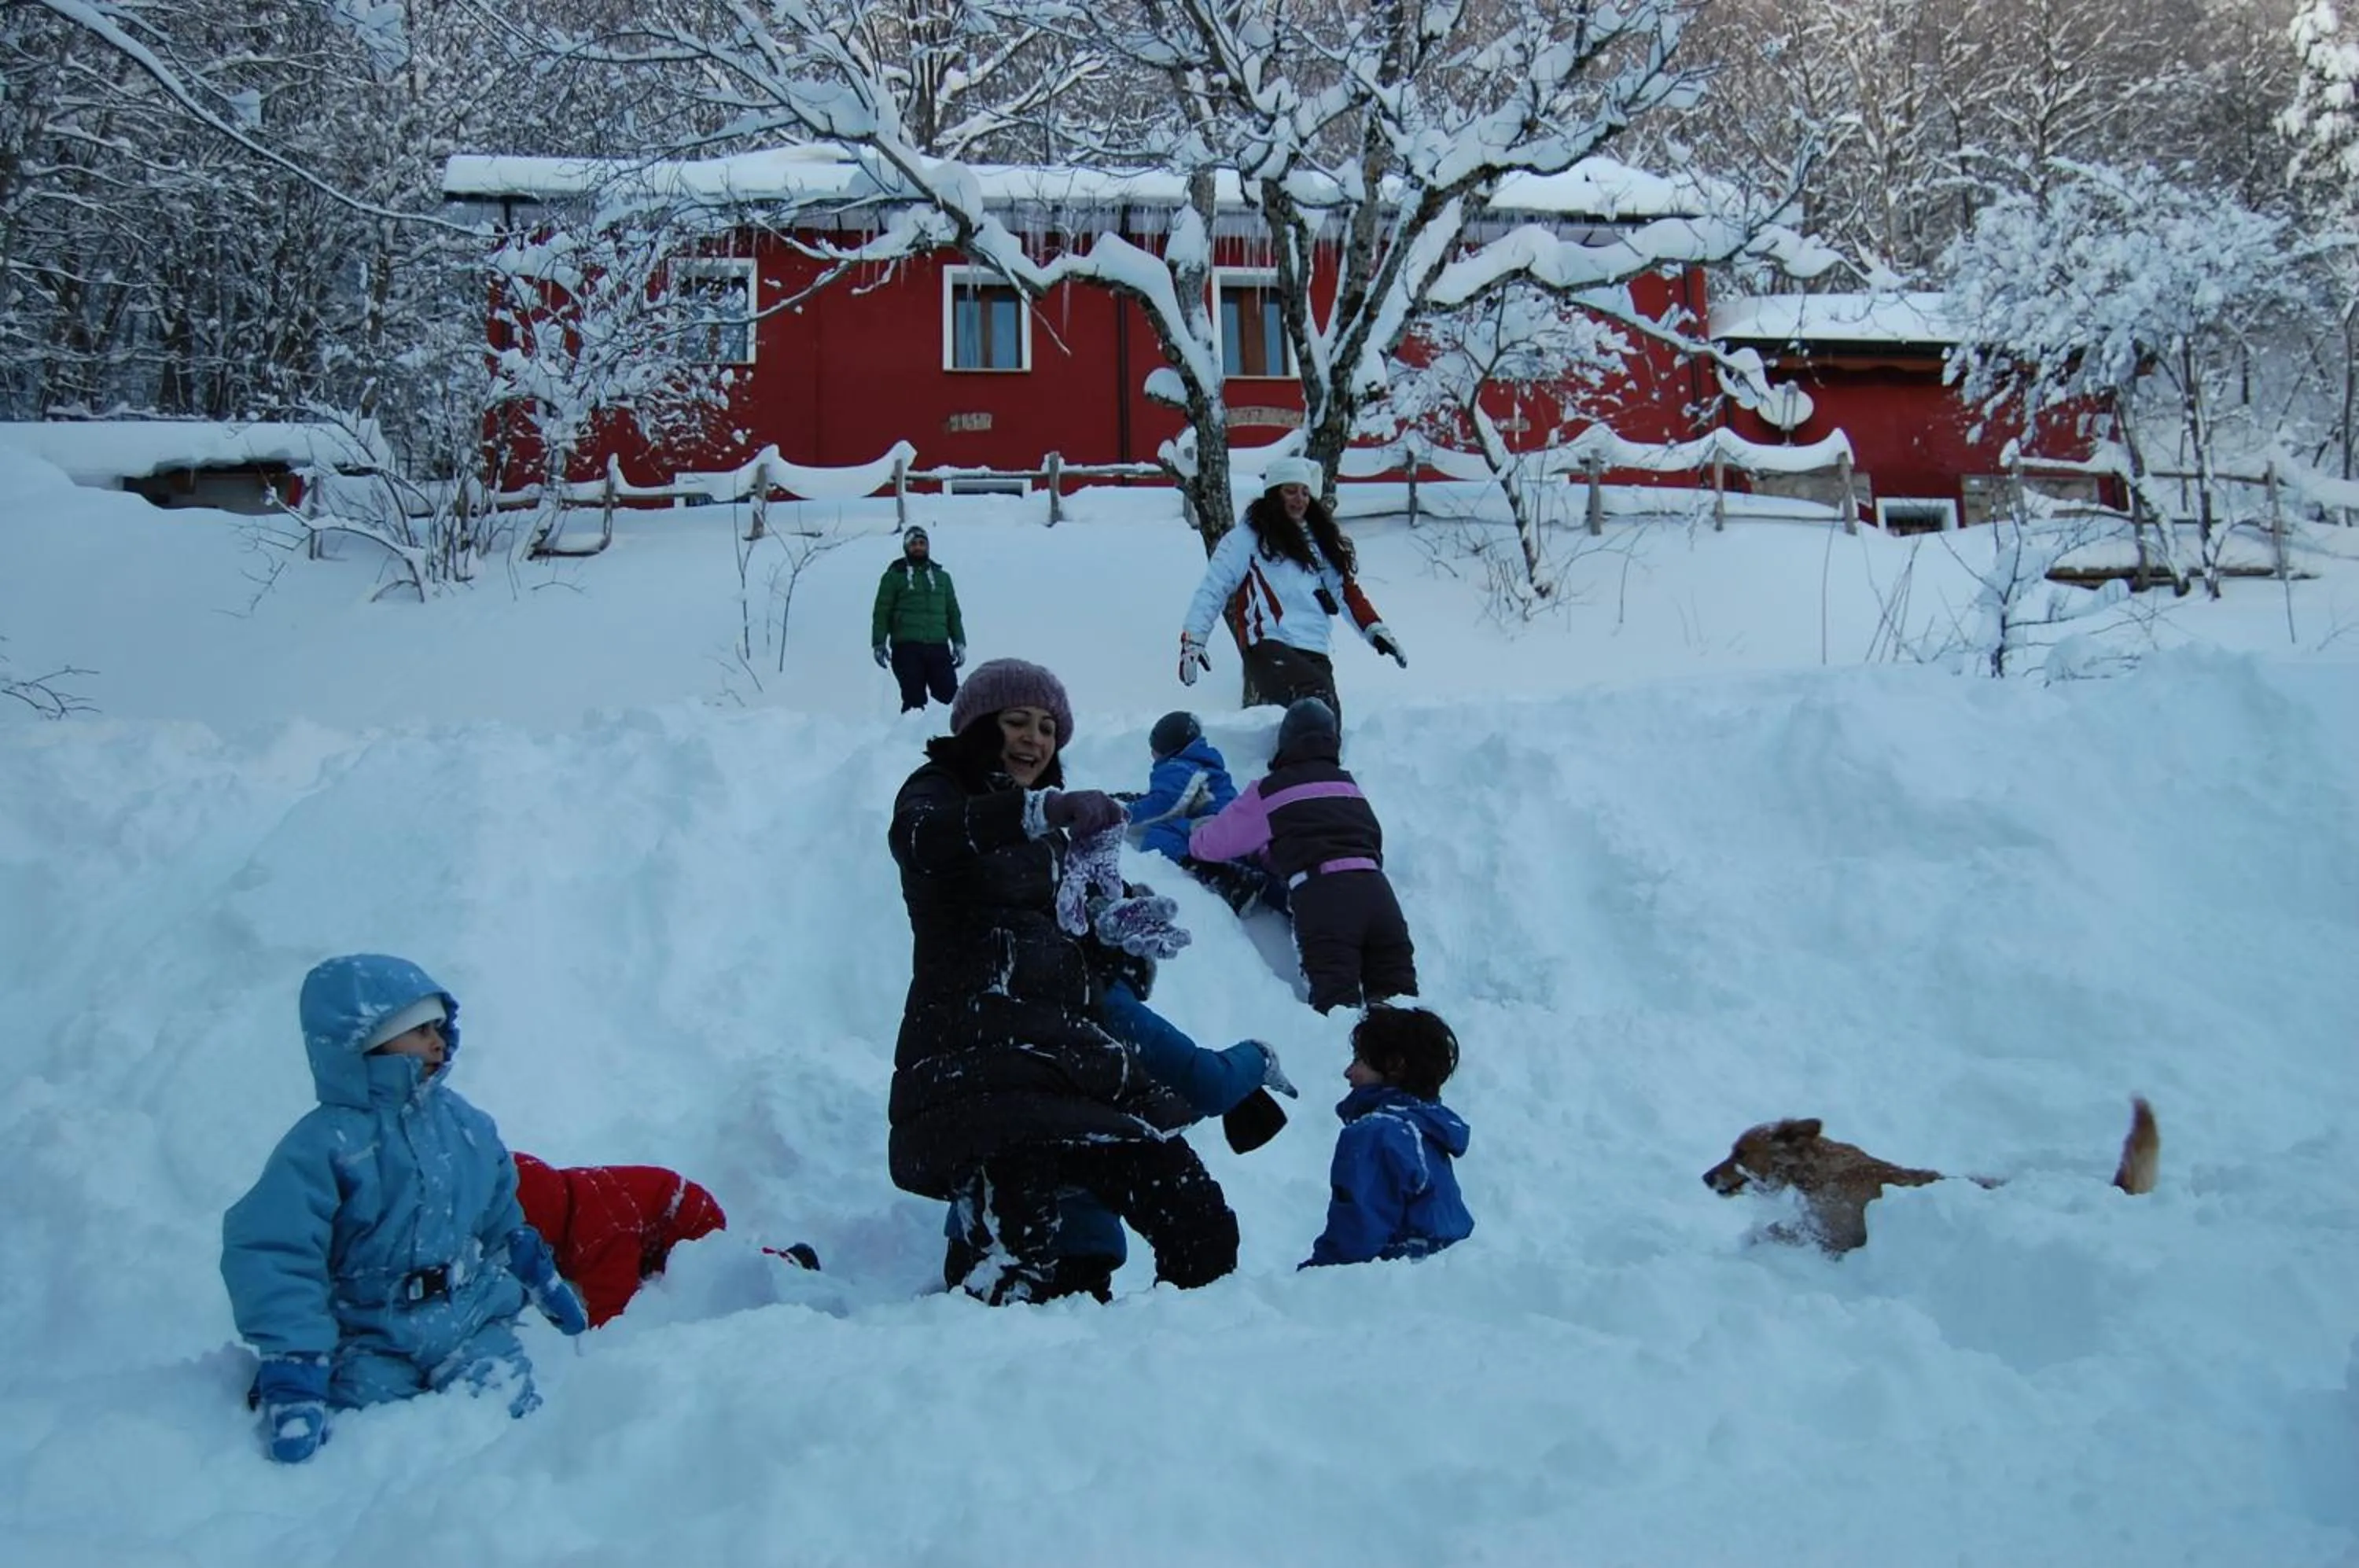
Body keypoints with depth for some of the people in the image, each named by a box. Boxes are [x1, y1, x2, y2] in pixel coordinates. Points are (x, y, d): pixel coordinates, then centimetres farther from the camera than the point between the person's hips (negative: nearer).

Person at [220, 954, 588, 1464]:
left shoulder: (466, 1125, 5)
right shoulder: (323, 1145, -15)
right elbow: (273, 1256, -21)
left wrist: (547, 1286, 26)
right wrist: (292, 1372, -28)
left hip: (474, 1325, 4)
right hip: (370, 1342, -3)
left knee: (512, 1421, -15)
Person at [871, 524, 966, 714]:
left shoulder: (942, 577, 20)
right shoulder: (894, 576, 9)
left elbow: (953, 613, 20)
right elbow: (882, 613, 4)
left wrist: (959, 642, 10)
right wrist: (879, 643, -5)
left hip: (939, 648, 3)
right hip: (906, 648, -2)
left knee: (950, 696, -8)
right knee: (914, 699, -6)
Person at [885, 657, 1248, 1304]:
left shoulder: (1049, 835, 28)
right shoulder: (938, 791, 6)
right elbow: (916, 834, -20)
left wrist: (1119, 925, 7)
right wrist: (1039, 808, -35)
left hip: (1073, 1065, 7)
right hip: (979, 1068, -7)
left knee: (1206, 1235, -3)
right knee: (1022, 1276, -23)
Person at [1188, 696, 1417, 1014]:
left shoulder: (1271, 791, 11)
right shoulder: (1349, 785, 27)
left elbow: (1216, 842, 16)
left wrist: (1194, 837, 39)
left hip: (1320, 895, -4)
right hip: (1375, 889, 5)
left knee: (1337, 1001, -18)